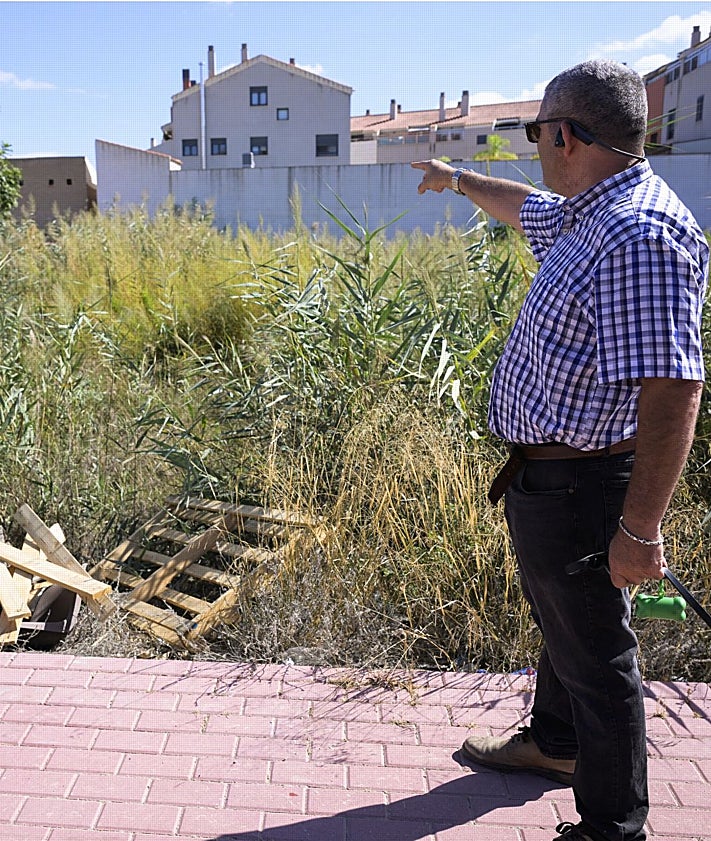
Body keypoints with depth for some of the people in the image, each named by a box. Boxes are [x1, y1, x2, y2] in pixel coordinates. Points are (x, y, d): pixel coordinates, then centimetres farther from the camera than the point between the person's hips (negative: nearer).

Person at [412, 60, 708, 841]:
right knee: (560, 622, 26)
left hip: (580, 487, -10)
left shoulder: (639, 235, -25)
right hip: (545, 476, 10)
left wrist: (640, 527, -29)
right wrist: (460, 180, 47)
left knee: (595, 654, 5)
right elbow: (526, 206, 31)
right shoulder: (588, 215, 7)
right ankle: (555, 743, 50)